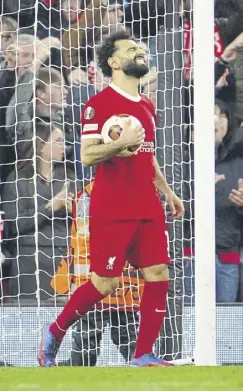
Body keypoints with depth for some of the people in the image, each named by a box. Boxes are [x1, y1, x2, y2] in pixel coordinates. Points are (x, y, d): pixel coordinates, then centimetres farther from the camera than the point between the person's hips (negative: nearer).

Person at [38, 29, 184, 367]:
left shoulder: (147, 107, 17)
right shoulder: (99, 104, -7)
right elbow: (87, 155, -12)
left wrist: (167, 191, 18)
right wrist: (122, 143, -25)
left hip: (148, 209, 7)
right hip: (111, 210, -7)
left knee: (159, 275, -4)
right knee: (106, 283, -6)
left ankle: (143, 355, 1)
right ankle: (54, 333, 15)